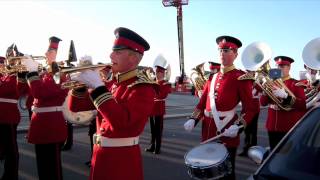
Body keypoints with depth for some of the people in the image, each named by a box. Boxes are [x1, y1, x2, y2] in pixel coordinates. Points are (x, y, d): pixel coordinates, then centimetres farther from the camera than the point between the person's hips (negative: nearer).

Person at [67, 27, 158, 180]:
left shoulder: (143, 87, -16)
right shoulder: (111, 84, 6)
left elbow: (122, 122, -31)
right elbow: (75, 106, 9)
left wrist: (98, 86, -28)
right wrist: (81, 82, -9)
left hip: (122, 160, -7)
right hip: (100, 154, 7)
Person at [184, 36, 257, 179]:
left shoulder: (241, 78, -6)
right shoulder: (212, 77, 12)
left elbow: (250, 108, -9)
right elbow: (202, 102, 13)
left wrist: (237, 127, -23)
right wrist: (193, 119, -1)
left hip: (227, 133, -5)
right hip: (208, 132, 6)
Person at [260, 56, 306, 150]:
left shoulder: (296, 84, -3)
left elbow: (302, 105, -13)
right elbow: (263, 102, 9)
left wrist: (285, 95, -25)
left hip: (290, 128, -4)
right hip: (272, 126, 5)